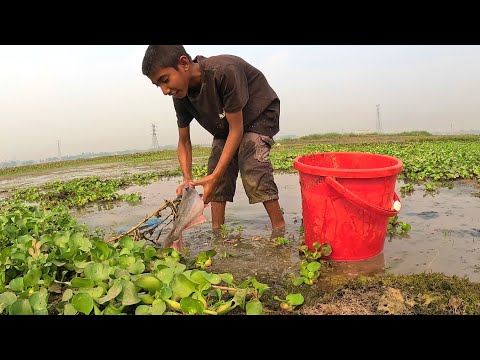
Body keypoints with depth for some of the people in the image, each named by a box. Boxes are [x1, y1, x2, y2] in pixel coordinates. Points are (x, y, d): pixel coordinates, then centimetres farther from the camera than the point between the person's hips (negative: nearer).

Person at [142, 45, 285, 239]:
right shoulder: (181, 96, -15)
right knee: (216, 168, -6)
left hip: (259, 115, -6)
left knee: (252, 167, -27)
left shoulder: (224, 71, -37)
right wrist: (187, 179, -22)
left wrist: (215, 176, -35)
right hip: (225, 127, 7)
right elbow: (184, 141, -6)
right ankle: (217, 234, 2)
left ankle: (280, 231, -20)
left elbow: (236, 129, -32)